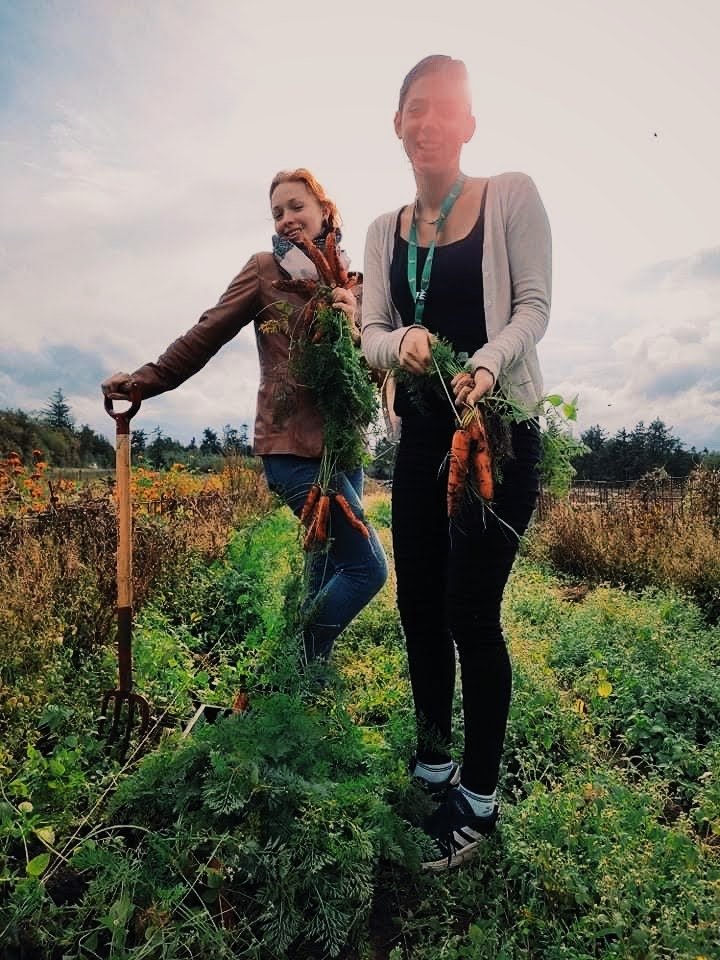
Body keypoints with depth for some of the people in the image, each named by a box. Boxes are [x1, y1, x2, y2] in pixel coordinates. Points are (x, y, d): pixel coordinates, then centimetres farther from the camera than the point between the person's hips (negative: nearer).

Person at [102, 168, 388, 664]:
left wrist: (353, 325, -14)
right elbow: (206, 335, 1)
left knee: (330, 572, 11)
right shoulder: (267, 269, 2)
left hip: (342, 446, 6)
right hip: (294, 445, -6)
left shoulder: (349, 278, 14)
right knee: (368, 567, -8)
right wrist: (142, 382, -3)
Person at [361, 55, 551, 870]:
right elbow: (368, 333, 6)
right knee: (417, 605, 9)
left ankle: (479, 797, 14)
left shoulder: (511, 196, 0)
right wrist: (401, 341, -18)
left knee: (469, 612, -7)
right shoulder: (385, 231, 12)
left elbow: (533, 306, -6)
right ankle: (432, 765, 30)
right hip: (420, 437, 5)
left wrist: (486, 364, -27)